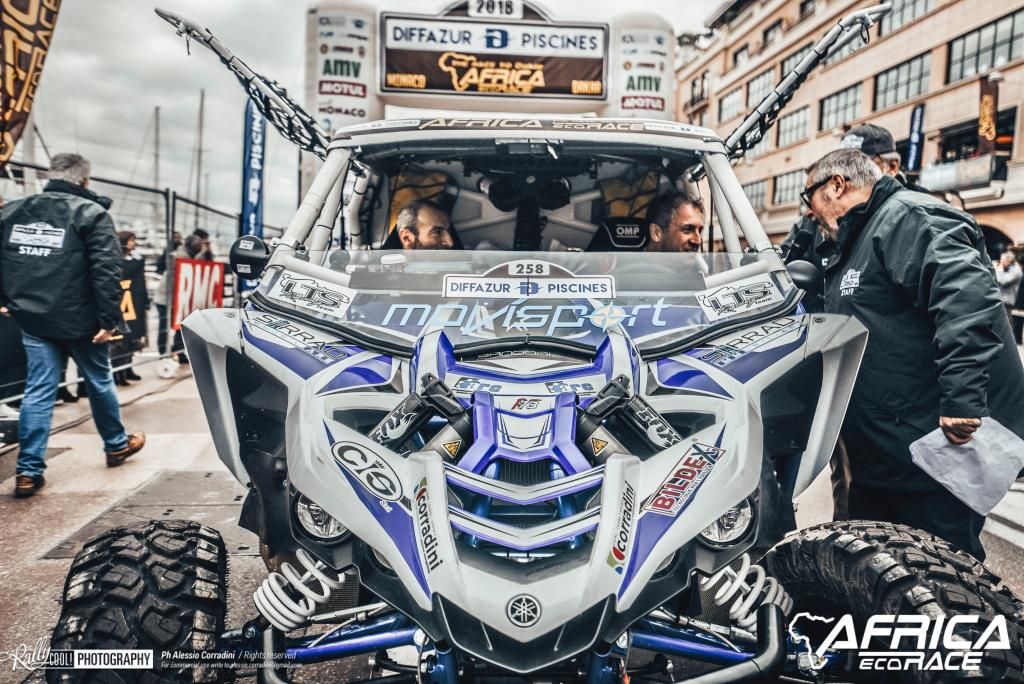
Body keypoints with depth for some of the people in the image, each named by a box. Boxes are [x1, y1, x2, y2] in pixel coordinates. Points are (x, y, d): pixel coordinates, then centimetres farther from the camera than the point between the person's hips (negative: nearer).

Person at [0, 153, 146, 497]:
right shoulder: (91, 213, -10)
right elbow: (106, 271, -18)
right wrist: (109, 319, -15)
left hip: (33, 318, 4)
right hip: (78, 319, -4)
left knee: (38, 390, 7)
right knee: (99, 382, 14)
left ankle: (29, 471, 5)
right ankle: (117, 445, 32)